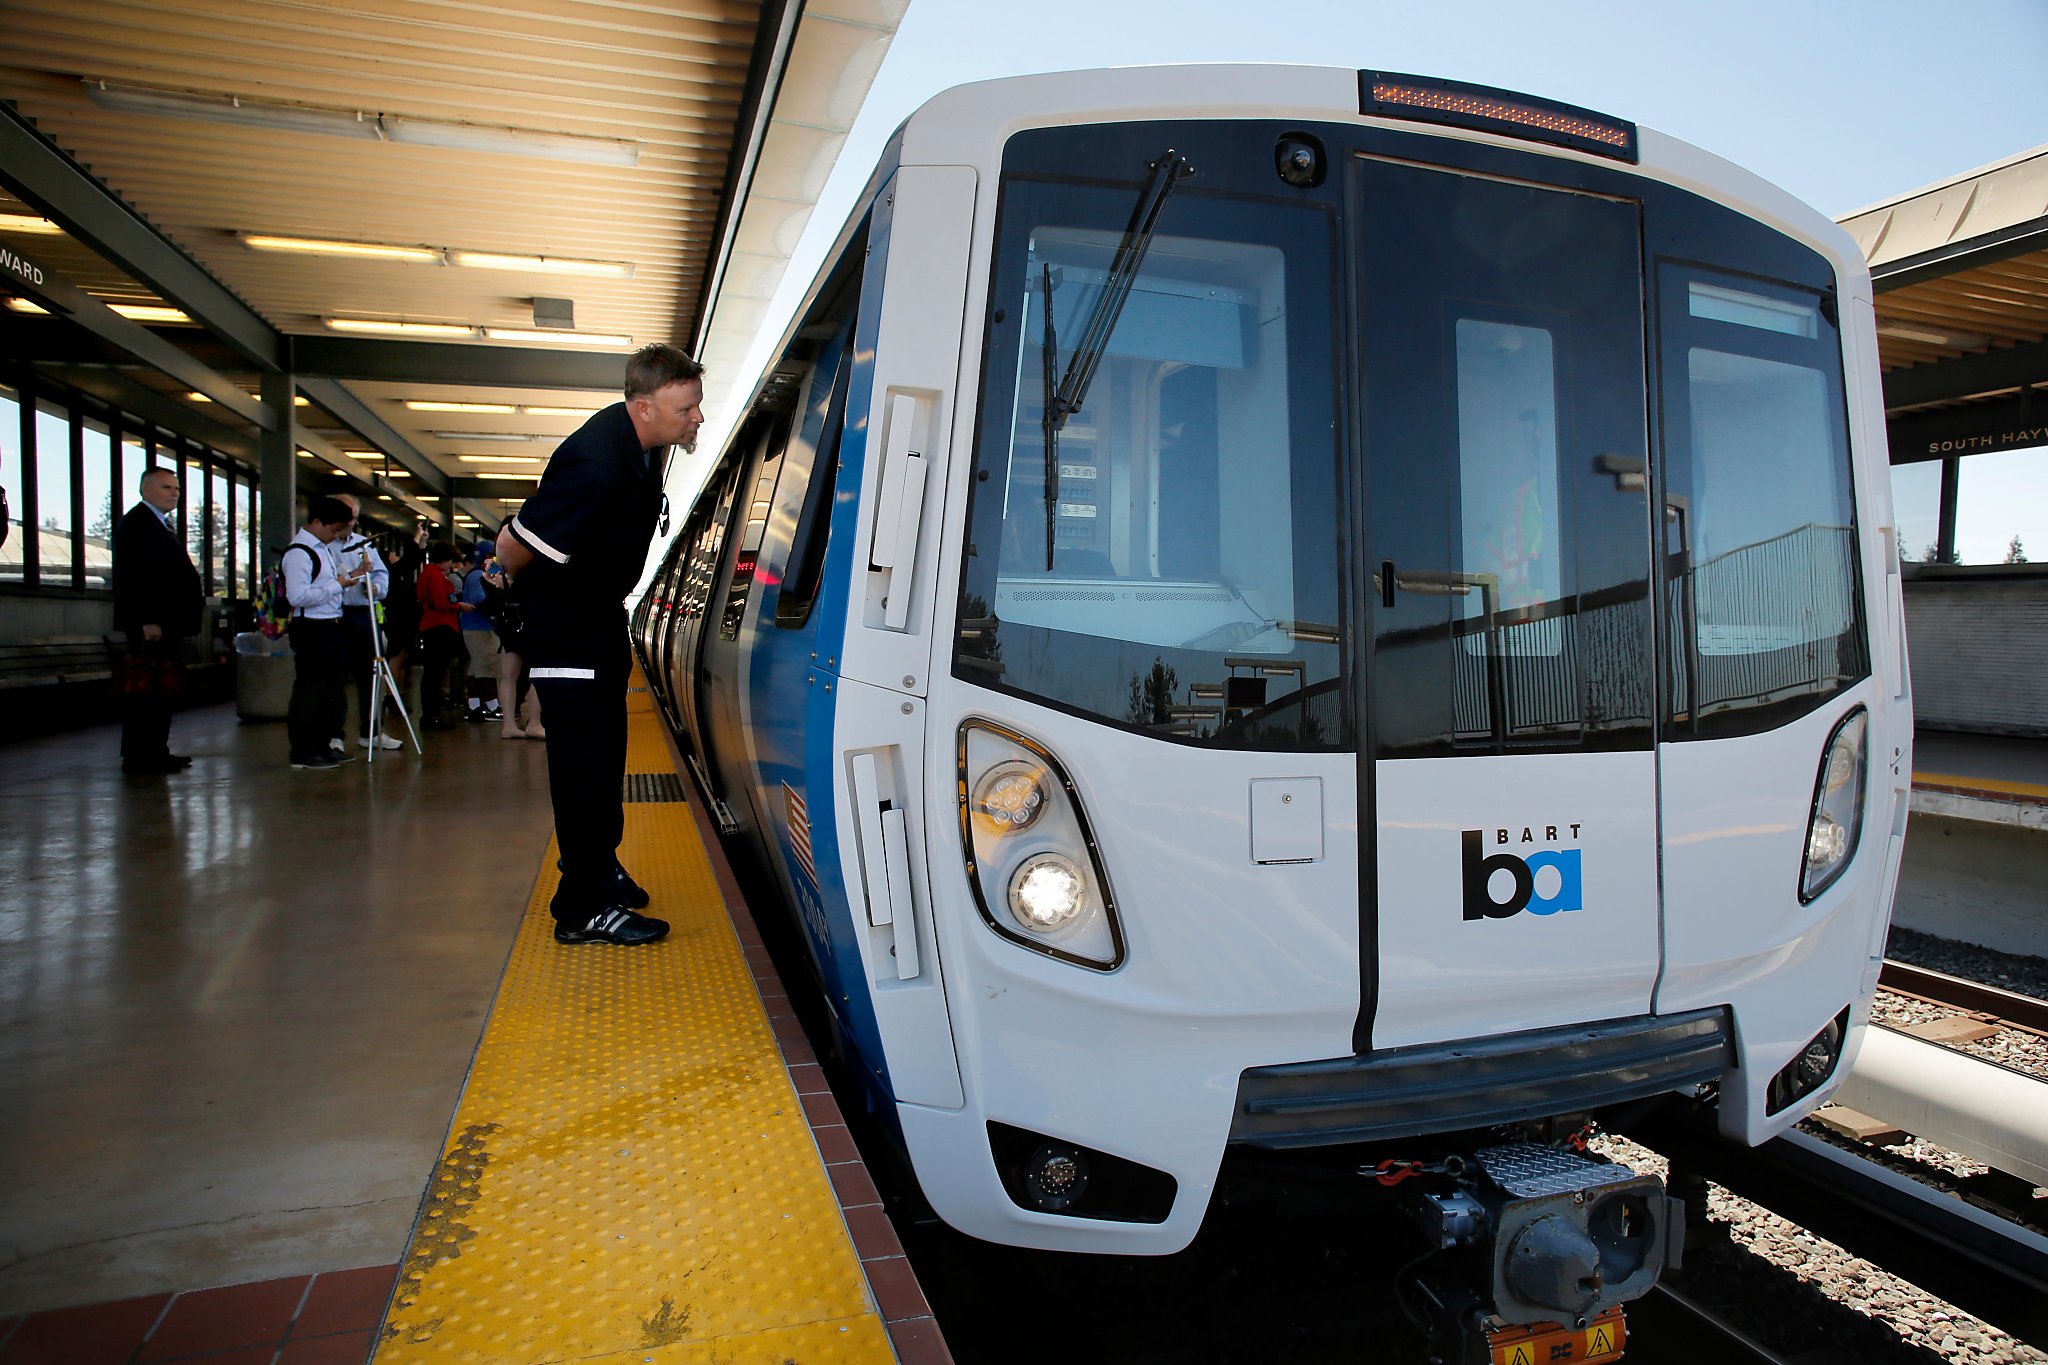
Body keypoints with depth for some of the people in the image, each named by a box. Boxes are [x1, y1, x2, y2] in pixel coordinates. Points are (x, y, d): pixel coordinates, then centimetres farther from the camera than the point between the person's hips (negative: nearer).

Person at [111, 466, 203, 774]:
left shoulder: (160, 525, 22)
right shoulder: (137, 522, -10)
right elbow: (136, 574, -18)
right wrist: (148, 620, -23)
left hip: (162, 622, 11)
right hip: (149, 624, -11)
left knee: (159, 688, 12)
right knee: (145, 688, -9)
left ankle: (155, 752, 17)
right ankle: (139, 757, -6)